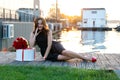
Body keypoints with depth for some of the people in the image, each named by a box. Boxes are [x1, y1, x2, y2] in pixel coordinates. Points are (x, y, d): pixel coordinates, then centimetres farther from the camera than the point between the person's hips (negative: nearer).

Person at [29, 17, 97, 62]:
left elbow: (49, 44, -10)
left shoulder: (48, 31, -4)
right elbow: (31, 45, -9)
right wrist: (35, 35, -13)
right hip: (44, 51, 1)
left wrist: (45, 56, -15)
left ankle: (86, 58, -31)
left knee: (64, 52, -32)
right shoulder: (33, 33, 2)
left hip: (54, 46, -1)